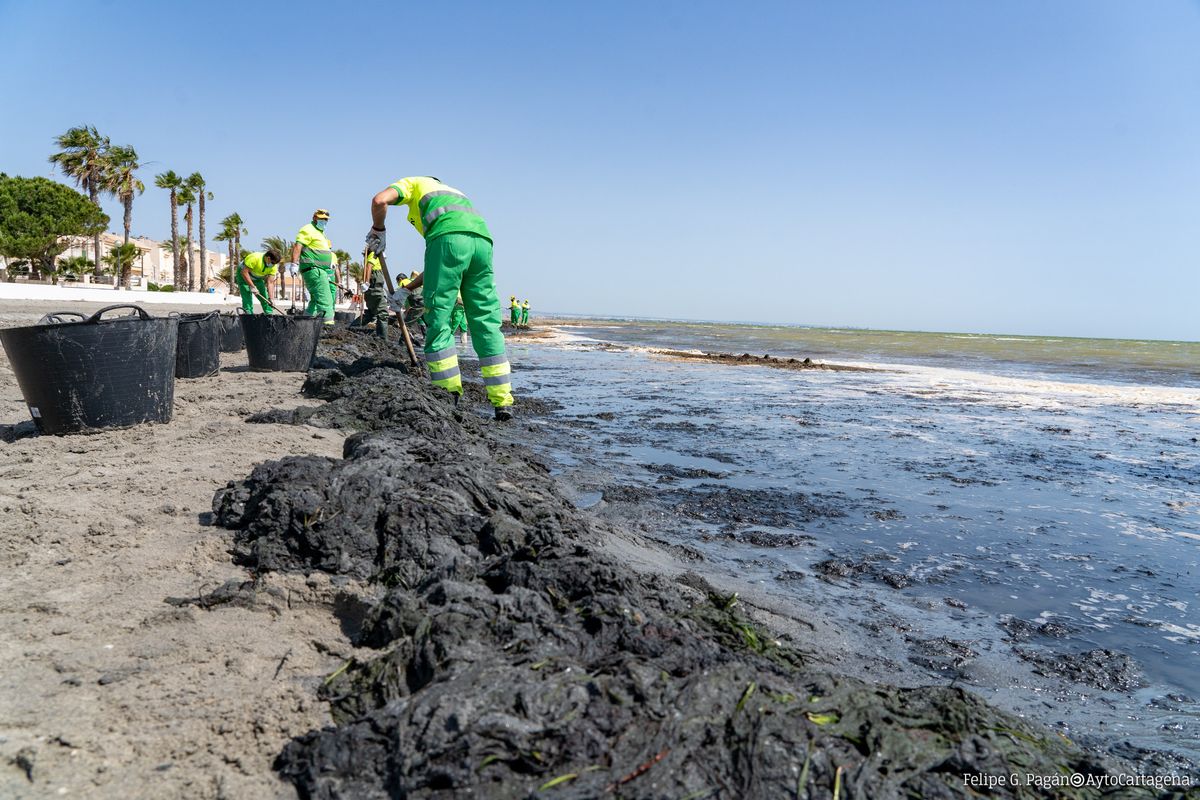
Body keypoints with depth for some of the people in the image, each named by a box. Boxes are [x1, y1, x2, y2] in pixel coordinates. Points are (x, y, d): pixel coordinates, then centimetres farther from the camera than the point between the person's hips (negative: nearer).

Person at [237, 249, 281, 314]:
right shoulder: (255, 258, -35)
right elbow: (244, 272, -31)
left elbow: (270, 283, -18)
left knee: (265, 297, -1)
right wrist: (252, 286, -33)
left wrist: (270, 298, -25)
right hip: (243, 275, -5)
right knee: (247, 297, -14)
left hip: (258, 278, 5)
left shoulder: (274, 267, -19)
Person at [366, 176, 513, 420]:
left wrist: (377, 231, 24)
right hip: (482, 239, 6)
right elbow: (438, 267, 38)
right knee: (486, 322, 6)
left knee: (438, 318, 2)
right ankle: (503, 402, 1)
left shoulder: (414, 183, 28)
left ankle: (449, 394, -2)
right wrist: (407, 289, 41)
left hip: (449, 237, -5)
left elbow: (380, 200, 5)